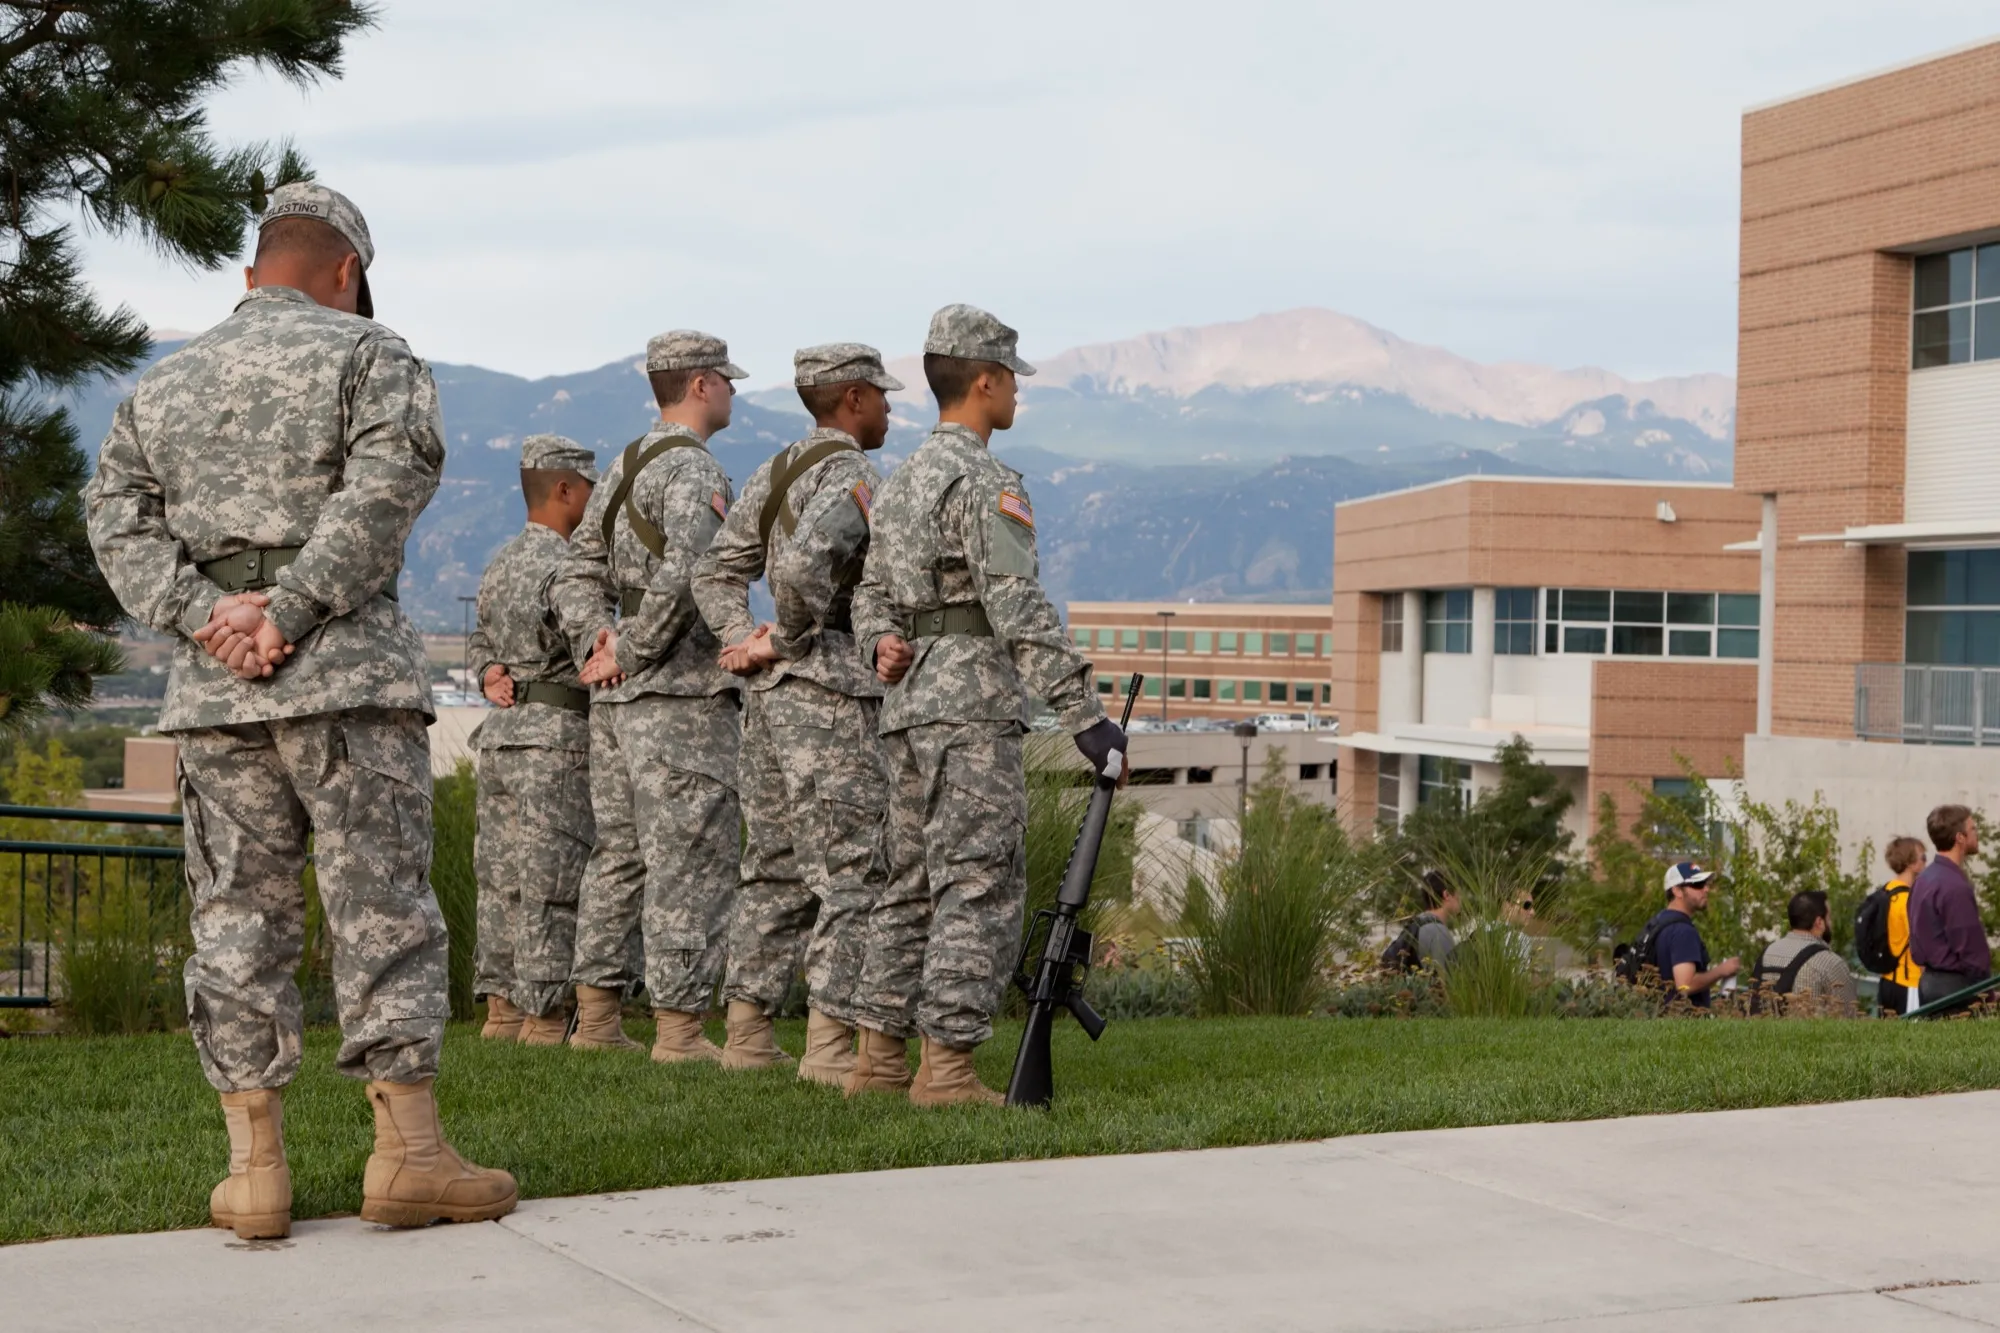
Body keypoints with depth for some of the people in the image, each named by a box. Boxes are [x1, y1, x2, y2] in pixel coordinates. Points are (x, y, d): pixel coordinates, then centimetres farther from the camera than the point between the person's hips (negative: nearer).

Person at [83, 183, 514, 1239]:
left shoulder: (163, 384, 19)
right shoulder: (368, 354, 5)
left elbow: (116, 515, 7)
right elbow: (391, 478, -12)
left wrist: (202, 615, -4)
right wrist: (293, 609, -13)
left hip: (212, 692, 4)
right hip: (349, 675, -4)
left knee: (237, 917, 7)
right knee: (382, 910, -1)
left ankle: (255, 1167, 6)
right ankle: (408, 1152, -2)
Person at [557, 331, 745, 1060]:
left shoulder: (622, 469, 17)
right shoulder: (693, 469, -12)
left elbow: (578, 574, 15)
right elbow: (683, 576, -27)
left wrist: (597, 642, 0)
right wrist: (631, 654, -16)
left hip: (617, 700, 9)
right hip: (681, 697, -9)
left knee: (620, 853, 13)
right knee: (690, 861, -6)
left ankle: (597, 1015, 17)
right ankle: (678, 1027, -6)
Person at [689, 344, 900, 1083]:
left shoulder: (773, 473, 16)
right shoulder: (850, 476, -12)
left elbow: (715, 571, 13)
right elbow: (805, 564, -28)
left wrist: (744, 640, 2)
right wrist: (784, 642, -14)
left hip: (769, 692, 9)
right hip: (831, 694, -9)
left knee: (775, 868, 13)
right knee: (851, 871, -6)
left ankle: (747, 1035, 15)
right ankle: (829, 1043, -9)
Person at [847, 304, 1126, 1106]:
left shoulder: (902, 481, 19)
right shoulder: (984, 481, -11)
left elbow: (872, 594, 20)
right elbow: (1019, 609, -19)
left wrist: (881, 646, 1)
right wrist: (1083, 713, -20)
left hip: (907, 707, 9)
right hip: (970, 706, -9)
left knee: (914, 884, 13)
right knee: (980, 889, -7)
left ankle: (880, 1058, 14)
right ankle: (946, 1066, -9)